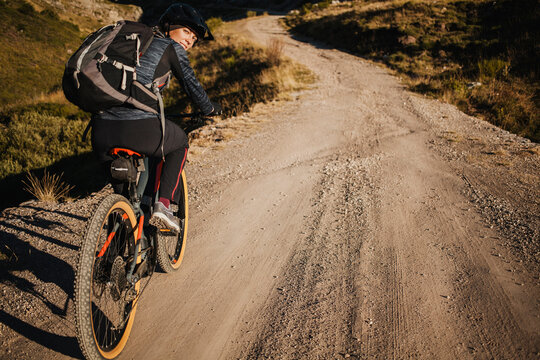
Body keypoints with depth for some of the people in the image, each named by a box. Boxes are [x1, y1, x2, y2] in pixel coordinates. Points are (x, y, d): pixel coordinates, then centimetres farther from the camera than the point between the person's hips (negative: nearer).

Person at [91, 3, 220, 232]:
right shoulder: (172, 48, 9)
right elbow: (192, 86, 11)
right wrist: (210, 109, 30)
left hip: (101, 130, 6)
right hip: (139, 128, -6)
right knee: (179, 143, 25)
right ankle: (163, 204, 12)